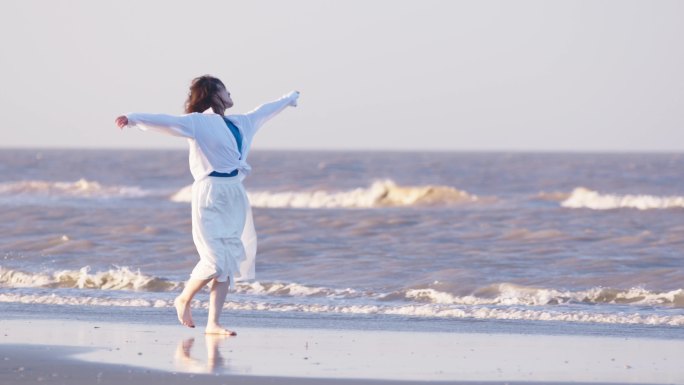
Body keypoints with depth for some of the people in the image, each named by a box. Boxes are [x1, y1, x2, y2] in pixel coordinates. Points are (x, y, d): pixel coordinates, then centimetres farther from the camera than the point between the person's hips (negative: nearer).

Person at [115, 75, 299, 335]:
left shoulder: (241, 124, 17)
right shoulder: (198, 122, -4)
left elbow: (264, 111, 35)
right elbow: (165, 122, -18)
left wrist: (289, 99, 52)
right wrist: (133, 119, -33)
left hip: (235, 197, 7)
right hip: (210, 196, -7)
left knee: (230, 263, 3)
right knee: (216, 262, -13)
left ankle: (213, 323, 5)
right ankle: (184, 299, 13)